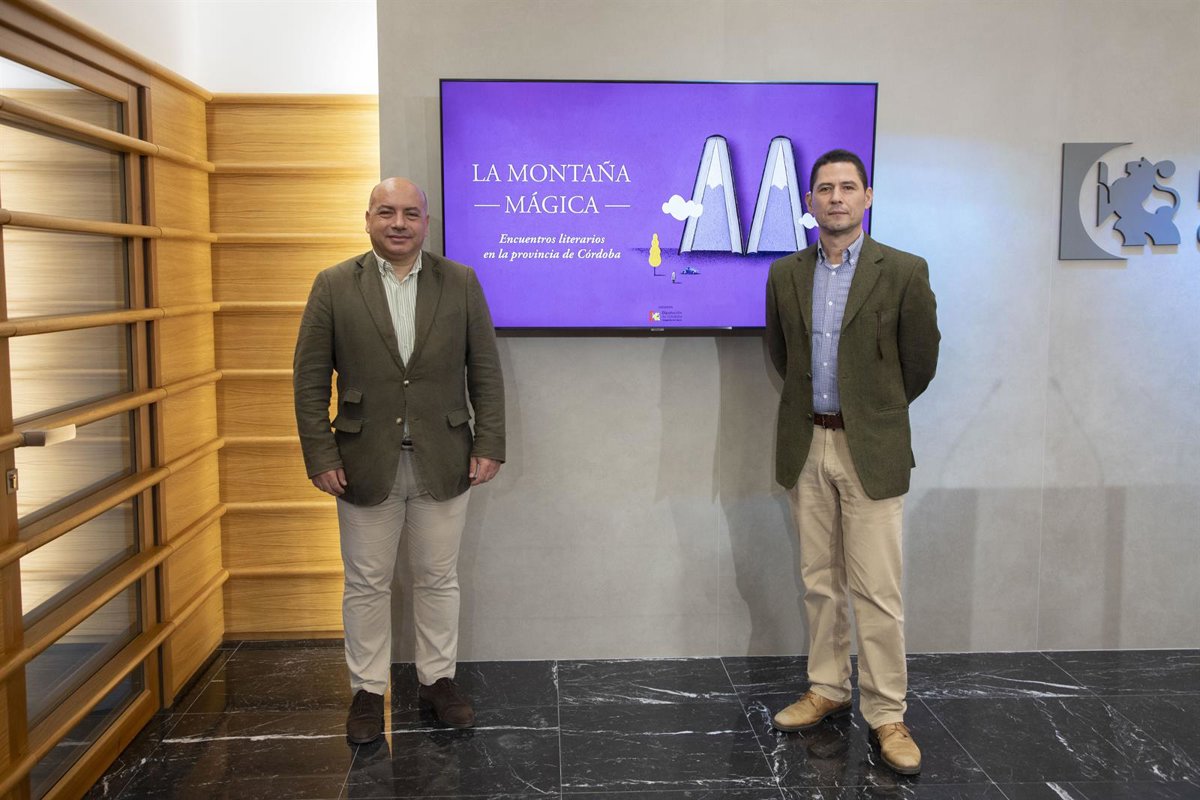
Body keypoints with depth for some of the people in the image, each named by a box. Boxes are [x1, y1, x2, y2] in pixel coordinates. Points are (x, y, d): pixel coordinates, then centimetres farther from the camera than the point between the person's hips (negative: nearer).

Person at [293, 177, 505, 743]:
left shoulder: (461, 283, 1)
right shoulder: (334, 286, -1)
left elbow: (485, 370, 2)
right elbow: (310, 378, -2)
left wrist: (489, 443, -3)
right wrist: (320, 455, -7)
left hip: (443, 464, 1)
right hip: (366, 464, 0)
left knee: (438, 579, 13)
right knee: (366, 585, 11)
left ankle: (437, 679, 31)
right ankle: (367, 691, 27)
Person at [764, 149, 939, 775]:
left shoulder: (903, 272, -6)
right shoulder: (785, 274, 6)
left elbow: (920, 360, 3)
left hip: (871, 450, -3)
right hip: (806, 446, 4)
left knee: (877, 592, -1)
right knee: (819, 582, 13)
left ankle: (885, 714, 12)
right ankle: (827, 690, 28)